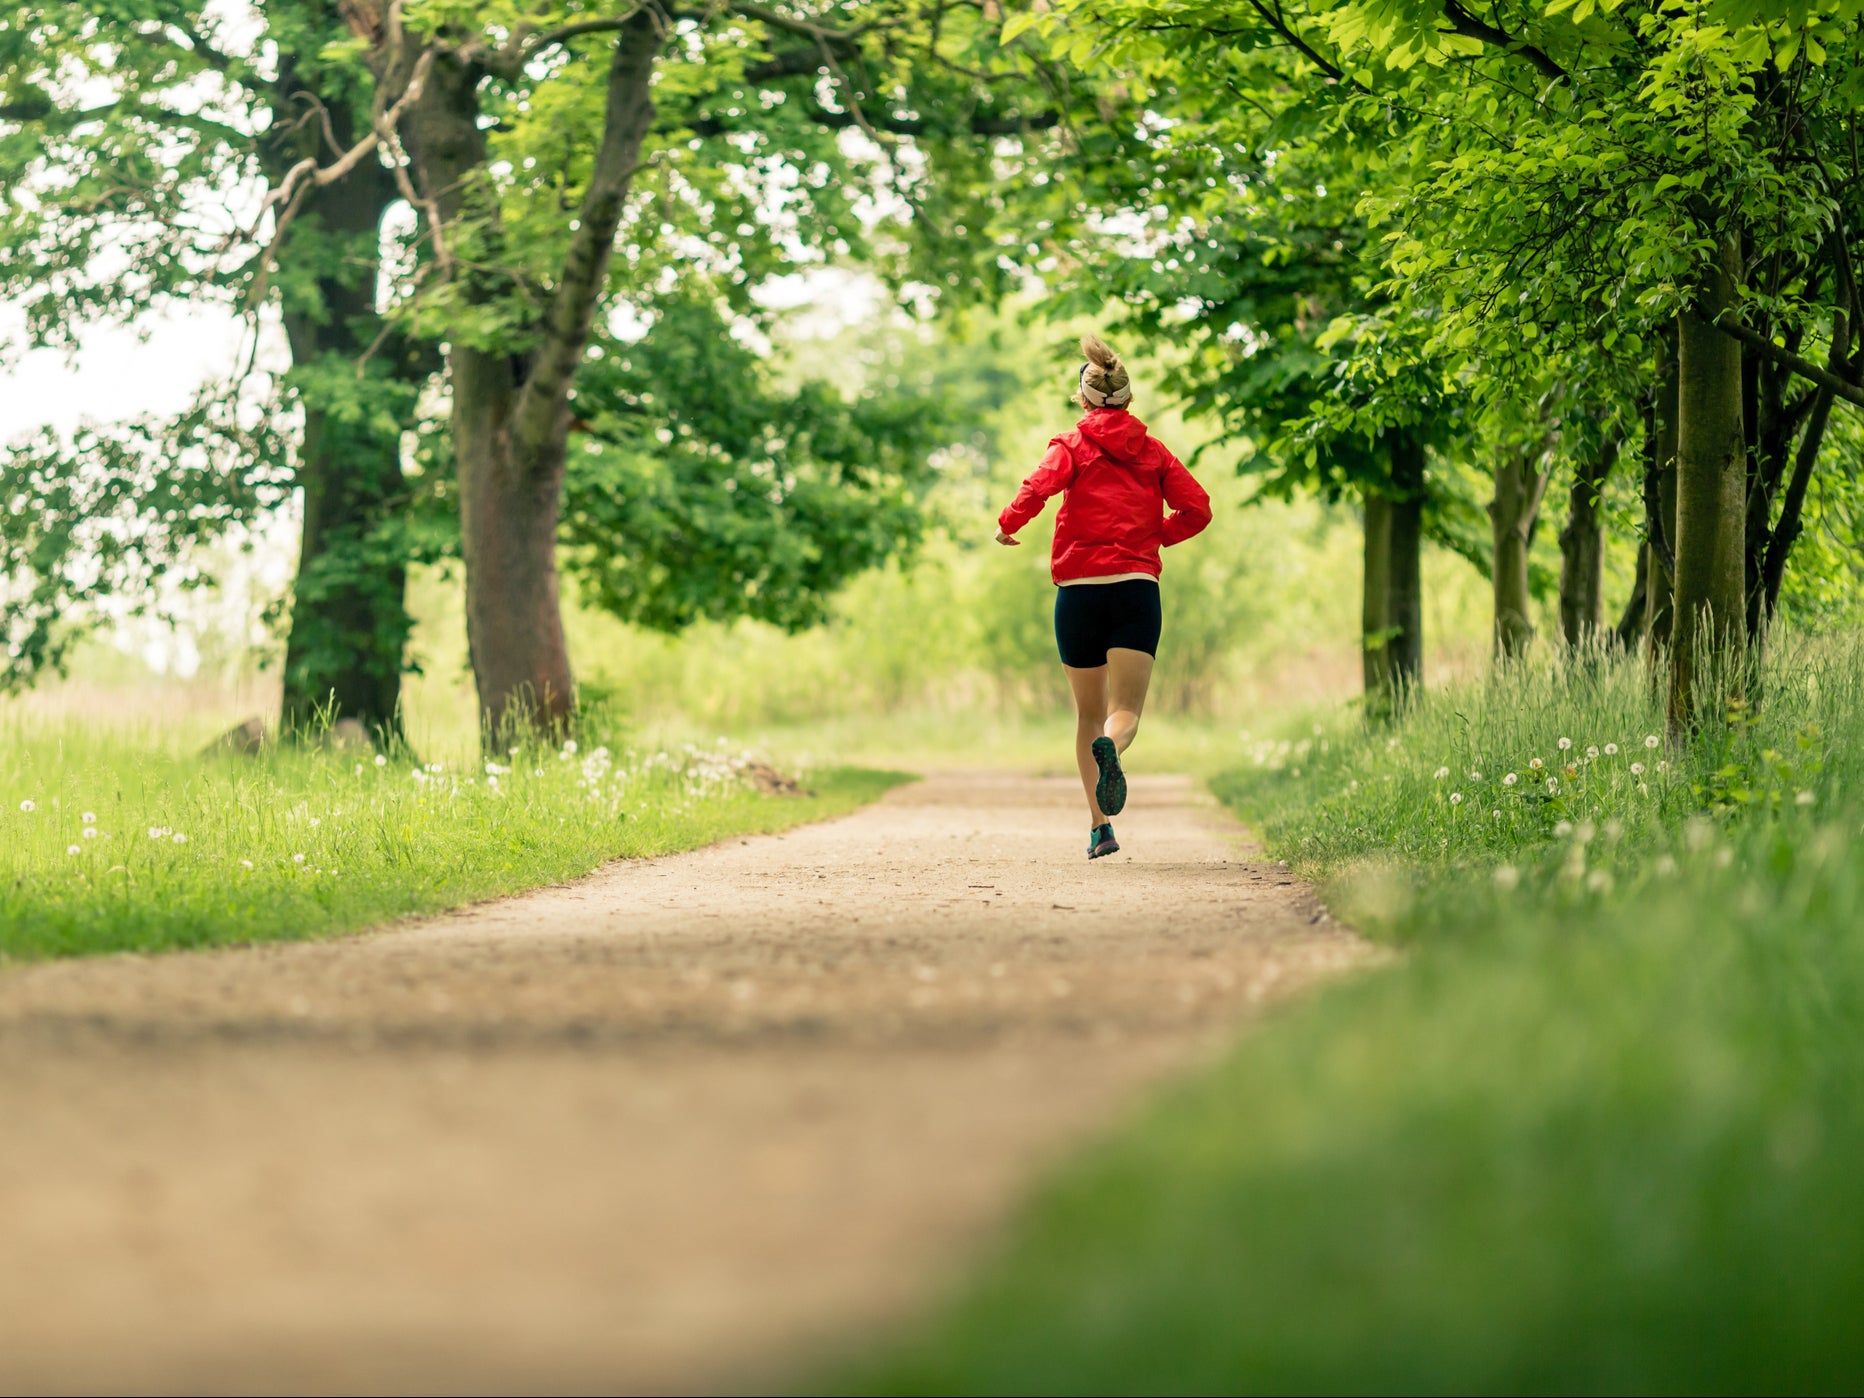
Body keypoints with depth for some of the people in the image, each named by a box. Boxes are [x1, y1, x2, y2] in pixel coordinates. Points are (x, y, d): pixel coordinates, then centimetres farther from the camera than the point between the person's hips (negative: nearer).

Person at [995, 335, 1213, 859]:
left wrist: (1007, 524, 2)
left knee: (1089, 713, 14)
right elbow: (1196, 509, 4)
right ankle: (1110, 749, -42)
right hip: (1137, 586, 0)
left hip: (1079, 589, 0)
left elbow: (1038, 487, -16)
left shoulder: (1072, 445, 3)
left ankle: (1099, 826, 11)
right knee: (1126, 710, -5)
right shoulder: (1152, 451, 11)